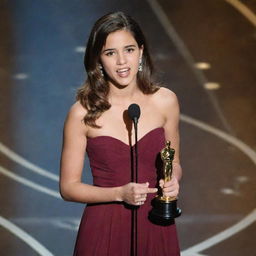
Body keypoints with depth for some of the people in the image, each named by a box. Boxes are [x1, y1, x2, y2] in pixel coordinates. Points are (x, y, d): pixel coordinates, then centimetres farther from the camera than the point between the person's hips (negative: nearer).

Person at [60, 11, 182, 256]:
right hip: (105, 228, -2)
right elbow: (68, 187, -6)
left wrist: (173, 180, -11)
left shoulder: (165, 101, -4)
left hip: (156, 226, 2)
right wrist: (120, 194, -19)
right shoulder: (83, 113, -11)